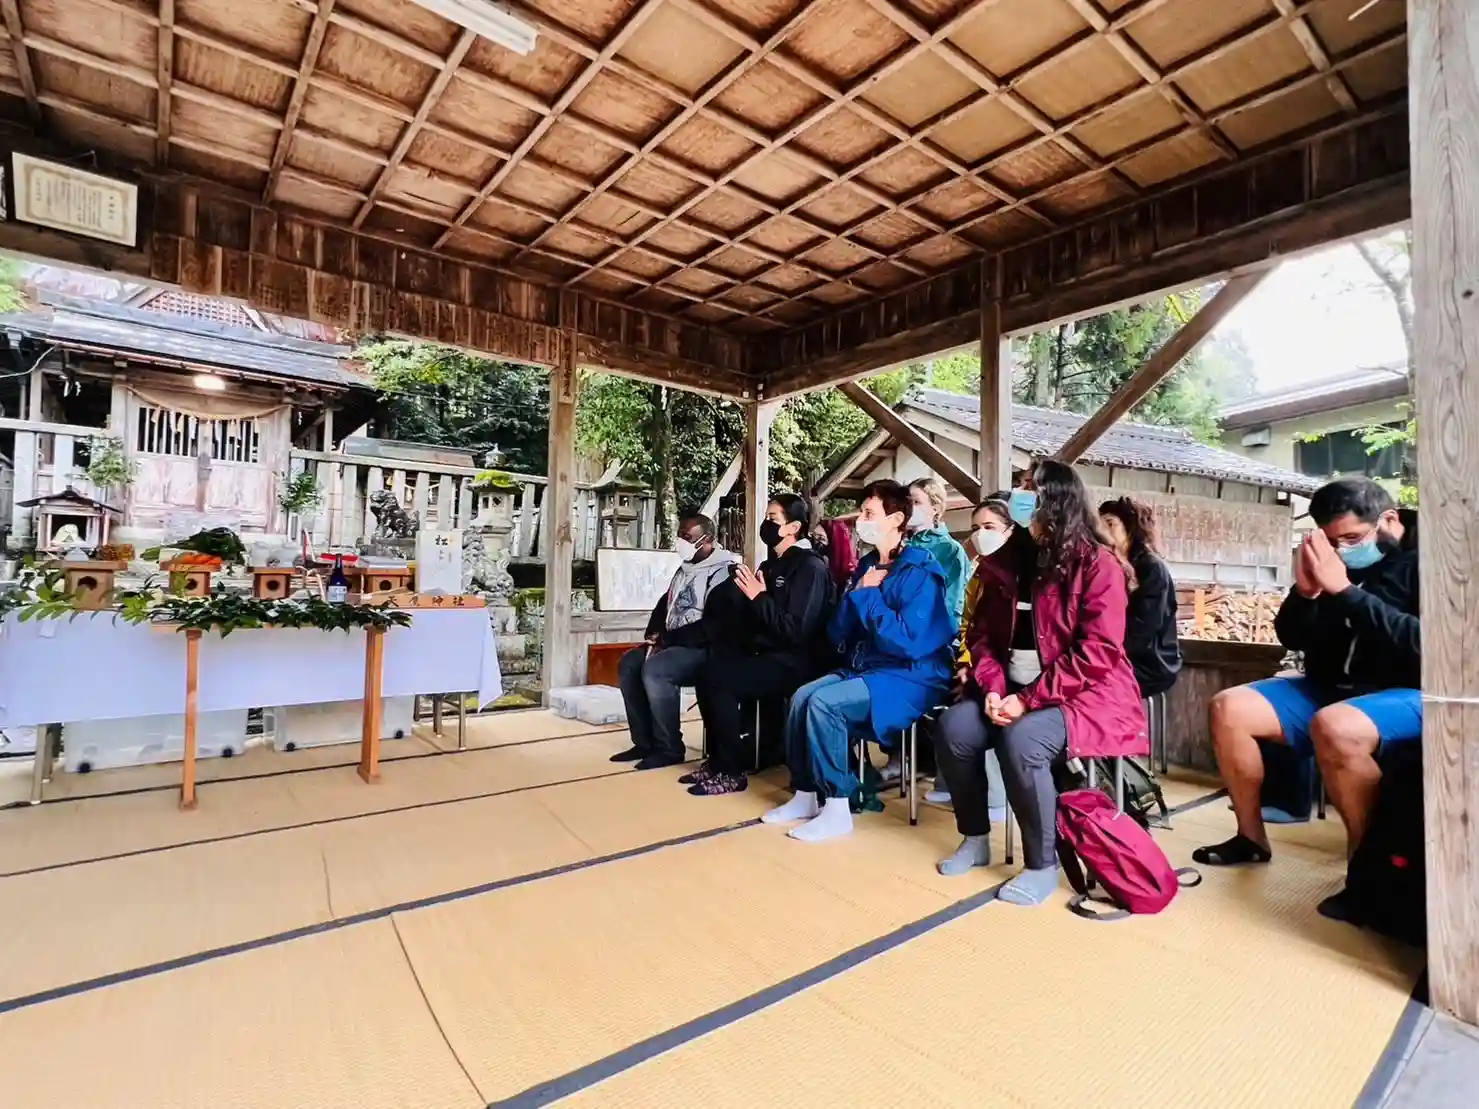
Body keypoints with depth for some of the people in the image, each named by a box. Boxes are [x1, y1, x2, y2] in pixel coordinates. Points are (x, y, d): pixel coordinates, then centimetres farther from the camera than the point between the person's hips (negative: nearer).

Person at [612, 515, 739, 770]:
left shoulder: (723, 572, -15)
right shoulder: (685, 569, 15)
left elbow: (716, 624, -24)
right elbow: (665, 603, 24)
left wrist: (670, 638, -21)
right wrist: (655, 633, 4)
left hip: (703, 648, -10)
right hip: (675, 643, 10)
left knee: (654, 670, -29)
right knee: (629, 664, -3)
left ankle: (669, 748, -15)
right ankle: (644, 742, 2)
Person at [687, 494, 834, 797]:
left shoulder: (811, 567, -13)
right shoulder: (772, 564, 14)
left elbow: (797, 630, -22)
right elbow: (753, 619, 17)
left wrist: (759, 597, -19)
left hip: (793, 664, -8)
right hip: (765, 653, 9)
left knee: (717, 678, -23)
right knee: (708, 668, -10)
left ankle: (731, 773, -10)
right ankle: (717, 760, 2)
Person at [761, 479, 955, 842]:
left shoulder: (920, 572, -15)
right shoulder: (868, 567, 9)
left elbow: (910, 642, -27)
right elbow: (838, 635, 7)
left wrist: (868, 597, -18)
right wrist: (856, 595, -10)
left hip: (910, 679, -8)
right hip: (865, 668, 8)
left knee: (824, 703, -25)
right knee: (802, 697, -7)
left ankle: (837, 808, -11)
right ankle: (806, 795, 5)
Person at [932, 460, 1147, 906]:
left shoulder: (1098, 564, -12)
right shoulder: (1008, 560, 7)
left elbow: (1097, 653, -19)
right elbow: (983, 633, 8)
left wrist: (1029, 700, -22)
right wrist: (993, 688, -10)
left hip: (1087, 694, -6)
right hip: (1015, 690, 6)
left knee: (1022, 739, -32)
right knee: (954, 727, -16)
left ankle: (1042, 866, -10)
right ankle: (974, 839, 6)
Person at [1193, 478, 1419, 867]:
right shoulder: (1339, 563, 6)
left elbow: (1420, 643, -26)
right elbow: (1291, 638, 5)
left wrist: (1344, 590, -29)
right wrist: (1304, 592, -13)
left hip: (1406, 693, -6)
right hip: (1331, 688, 7)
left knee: (1334, 727, -37)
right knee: (1229, 707, -8)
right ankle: (1251, 837, 4)